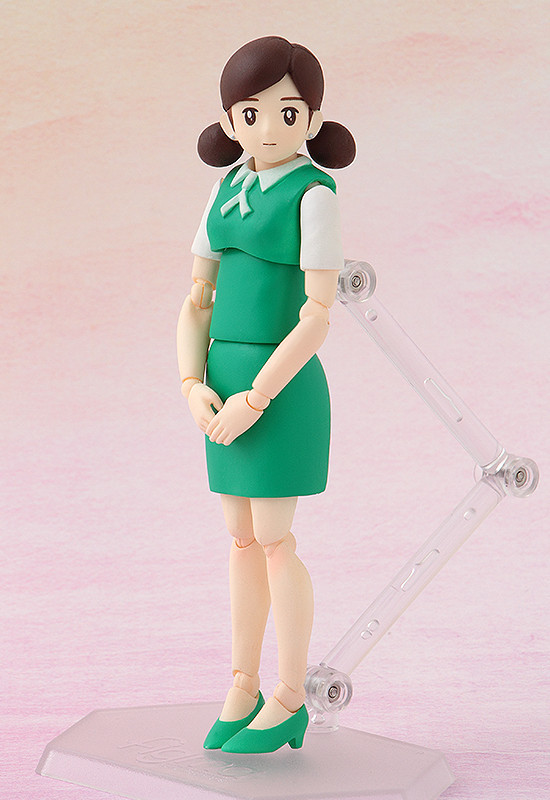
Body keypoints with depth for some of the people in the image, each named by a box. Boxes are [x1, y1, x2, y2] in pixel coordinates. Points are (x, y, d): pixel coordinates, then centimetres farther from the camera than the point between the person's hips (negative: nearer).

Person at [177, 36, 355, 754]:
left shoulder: (315, 194, -11)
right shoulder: (228, 189, 10)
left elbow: (318, 316, -16)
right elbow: (197, 301, 10)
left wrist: (254, 398, -19)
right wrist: (194, 386, -4)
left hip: (281, 384, -6)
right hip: (226, 383, 7)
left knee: (273, 539, -2)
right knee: (242, 536, 12)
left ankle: (289, 701, 11)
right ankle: (243, 686, 23)